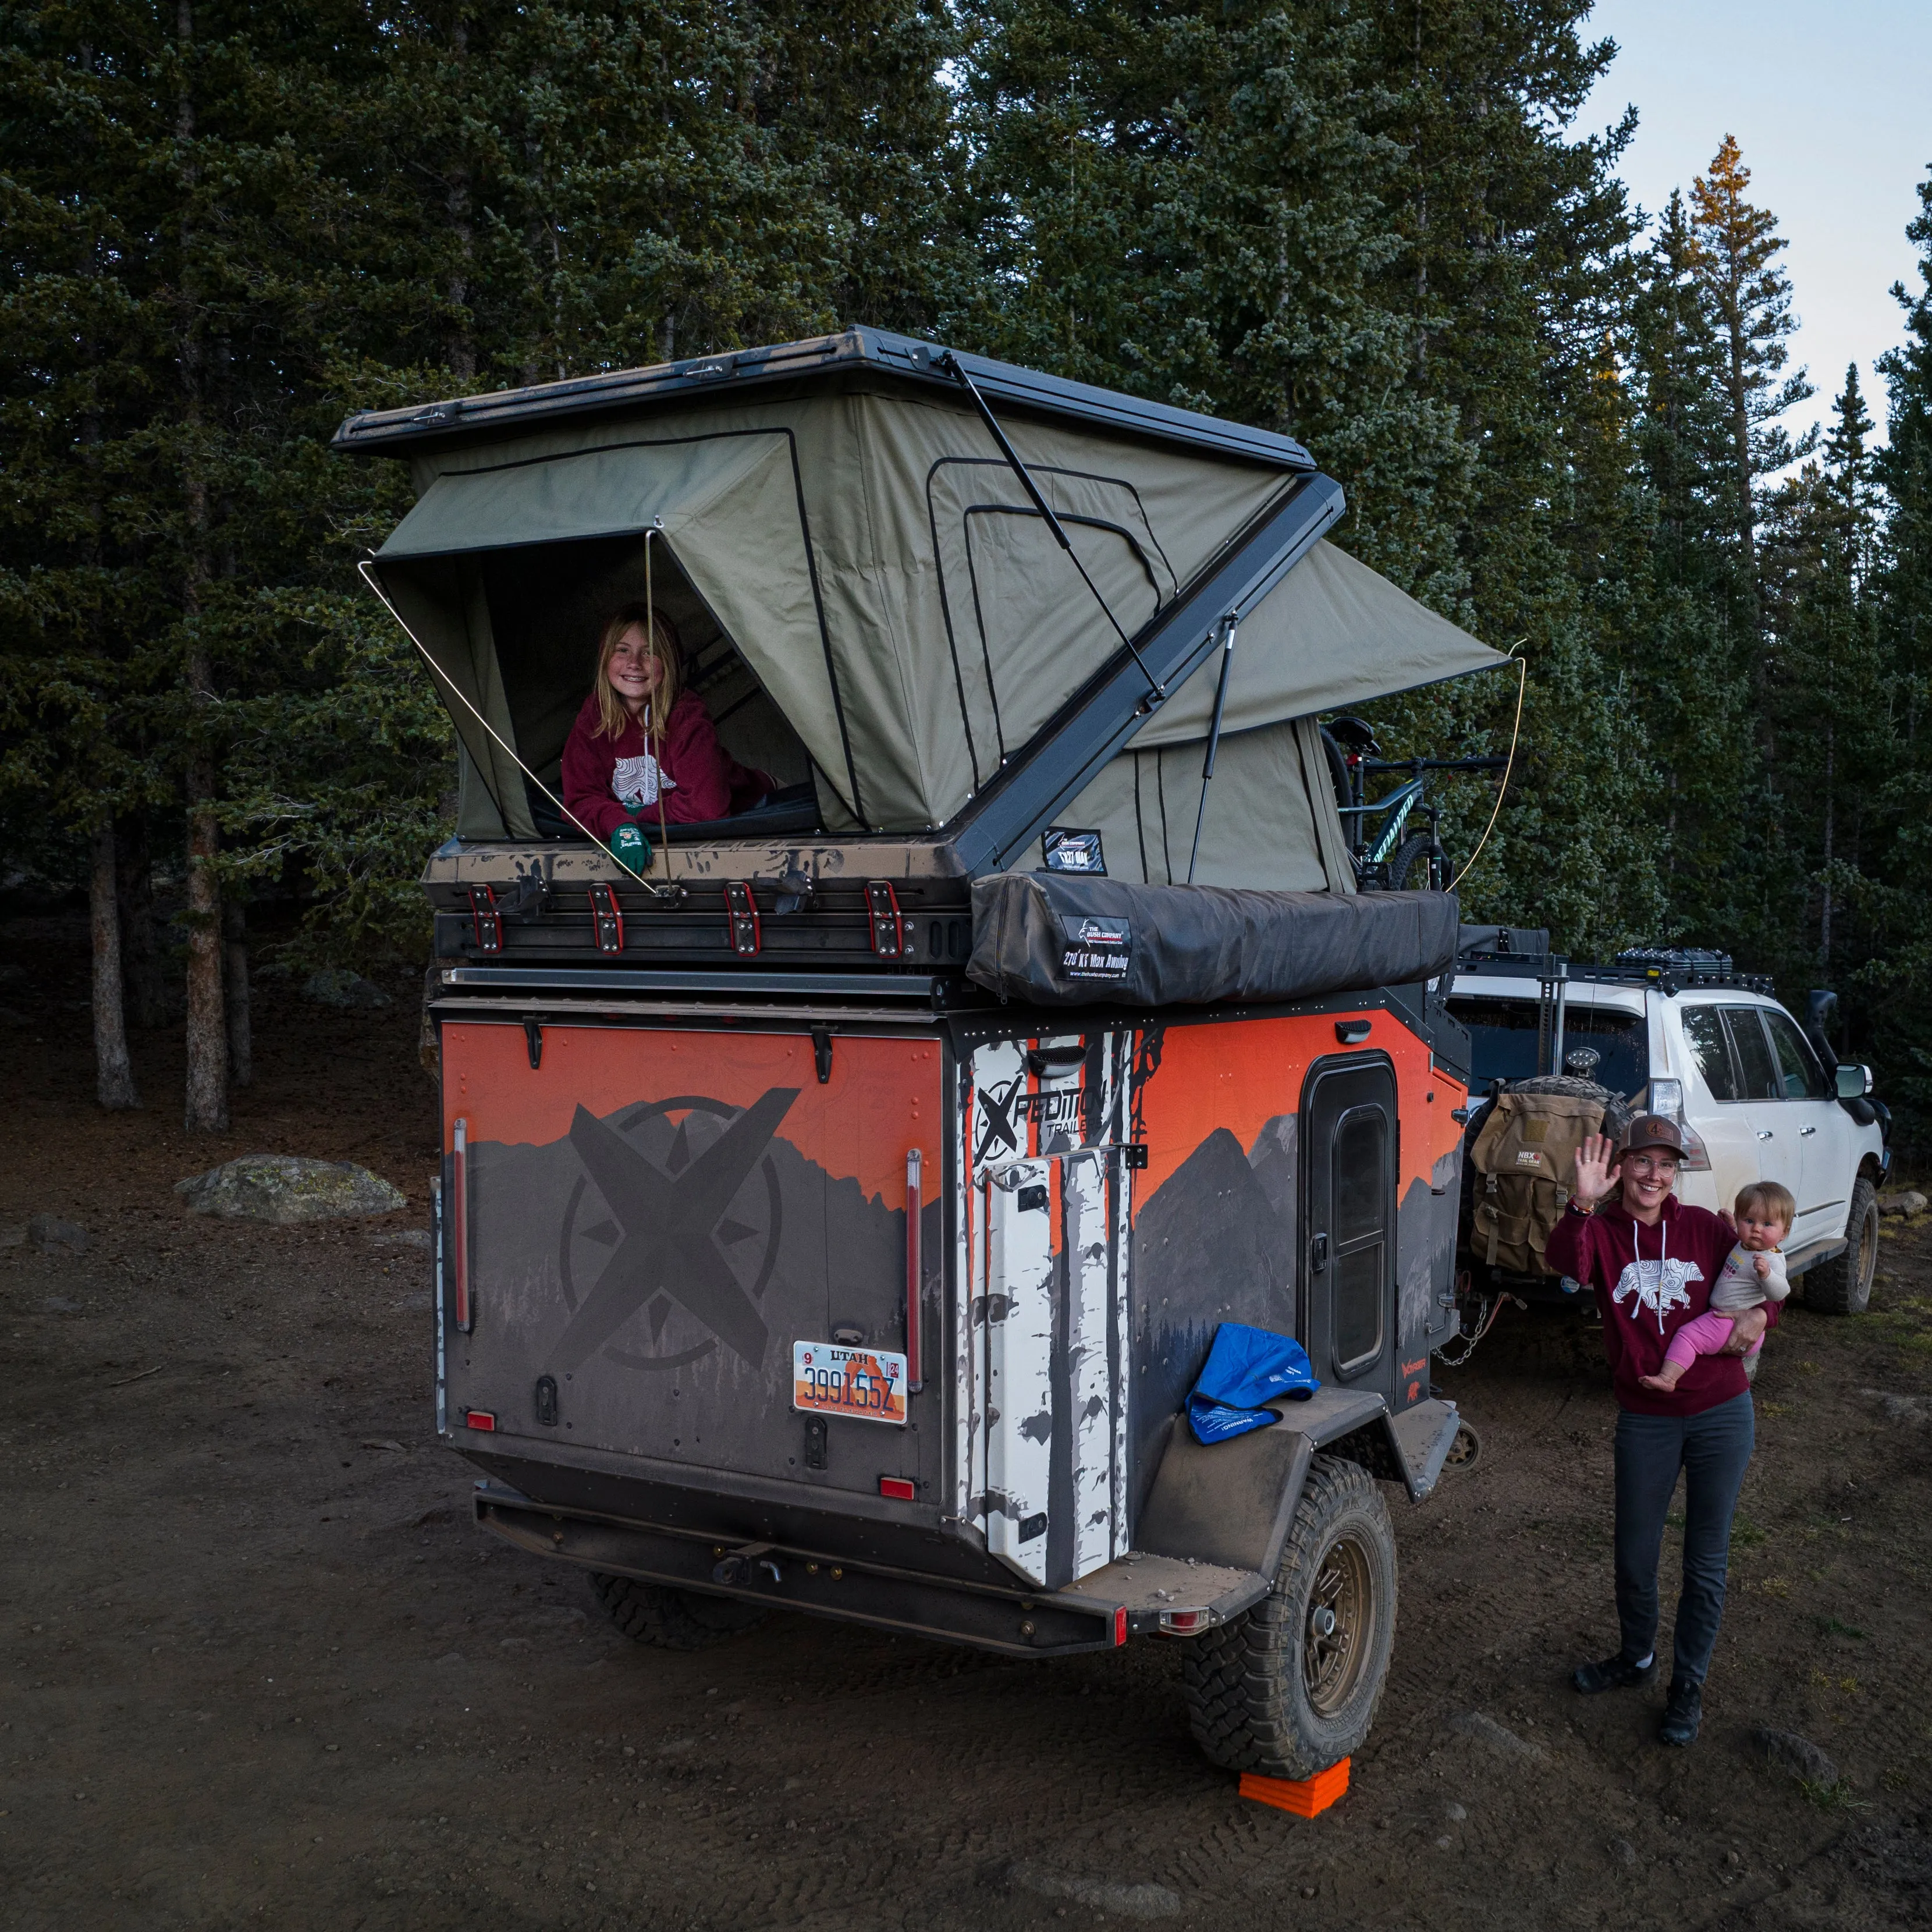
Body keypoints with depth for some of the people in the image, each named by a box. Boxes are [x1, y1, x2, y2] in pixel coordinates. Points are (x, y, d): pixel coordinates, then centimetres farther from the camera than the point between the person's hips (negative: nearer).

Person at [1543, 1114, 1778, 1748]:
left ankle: (1688, 1685, 25)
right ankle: (1637, 1658, 38)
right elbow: (1565, 1263, -28)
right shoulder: (1600, 1231, -5)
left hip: (1722, 1414, 0)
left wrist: (1760, 1314, -10)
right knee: (1634, 1556, 12)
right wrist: (1583, 1206, -45)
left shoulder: (1704, 1227, -1)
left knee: (1706, 1559, 9)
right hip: (1645, 1421, 0)